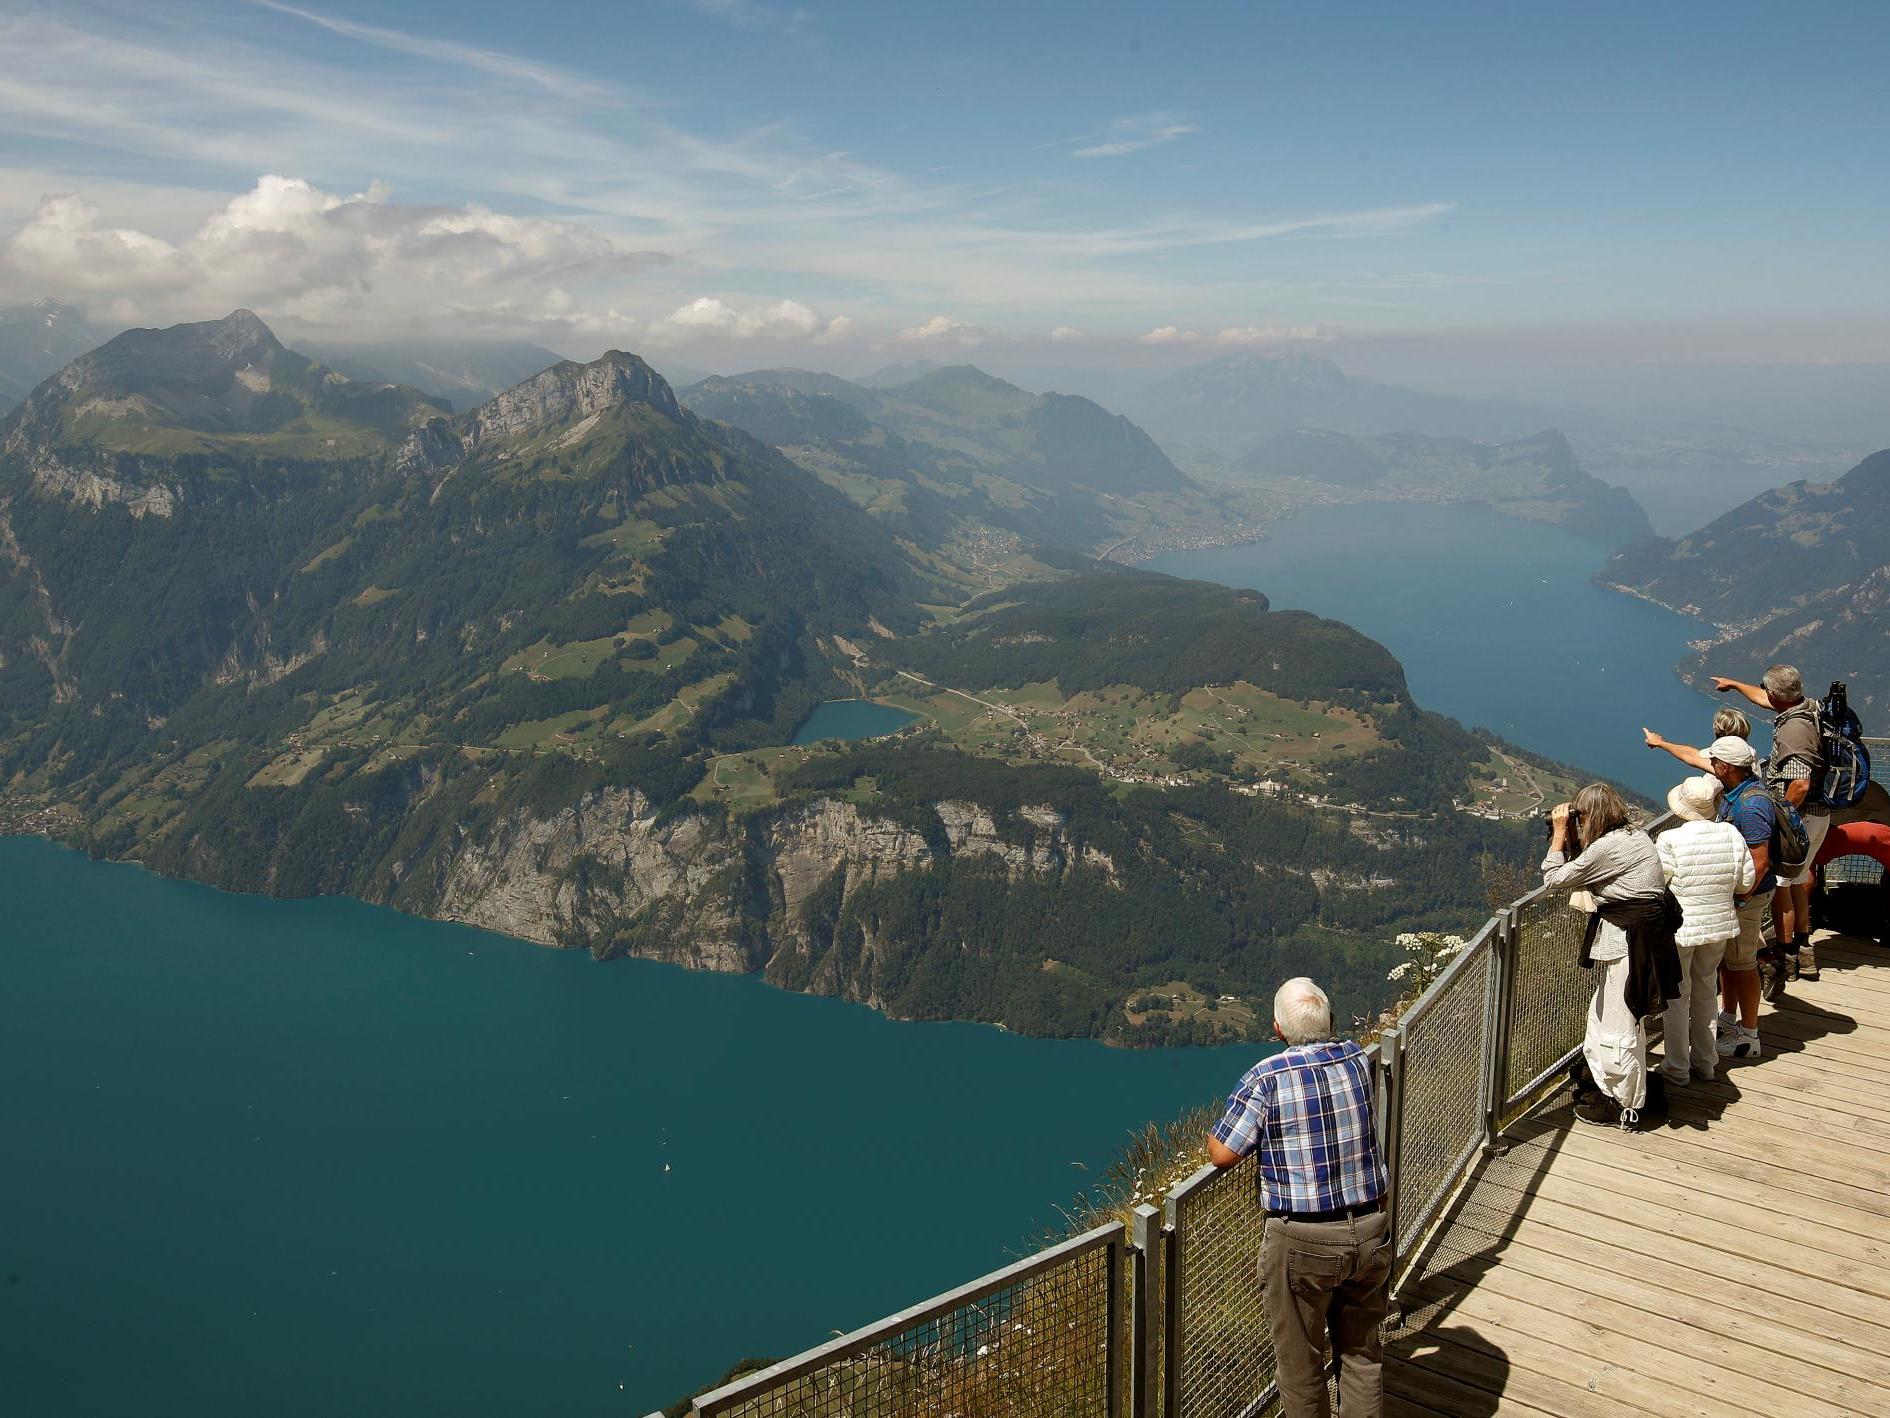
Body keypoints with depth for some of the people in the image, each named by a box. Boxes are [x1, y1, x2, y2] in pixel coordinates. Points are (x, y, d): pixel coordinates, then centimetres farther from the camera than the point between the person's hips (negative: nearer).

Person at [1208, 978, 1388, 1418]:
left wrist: (1212, 1135, 6)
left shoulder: (1267, 1077, -17)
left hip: (1301, 1244, -5)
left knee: (1300, 1364, 14)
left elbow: (1222, 1155, -14)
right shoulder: (1357, 1059, -2)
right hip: (1370, 1232, 5)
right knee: (1363, 1353, 22)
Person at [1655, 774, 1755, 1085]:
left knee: (1677, 996, 11)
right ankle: (1705, 1062, 34)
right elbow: (1745, 883, -1)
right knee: (1706, 989, 22)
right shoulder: (1731, 834, -9)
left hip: (1679, 928, -4)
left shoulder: (1670, 841, -22)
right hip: (1720, 925, 5)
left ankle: (1677, 1068, 21)